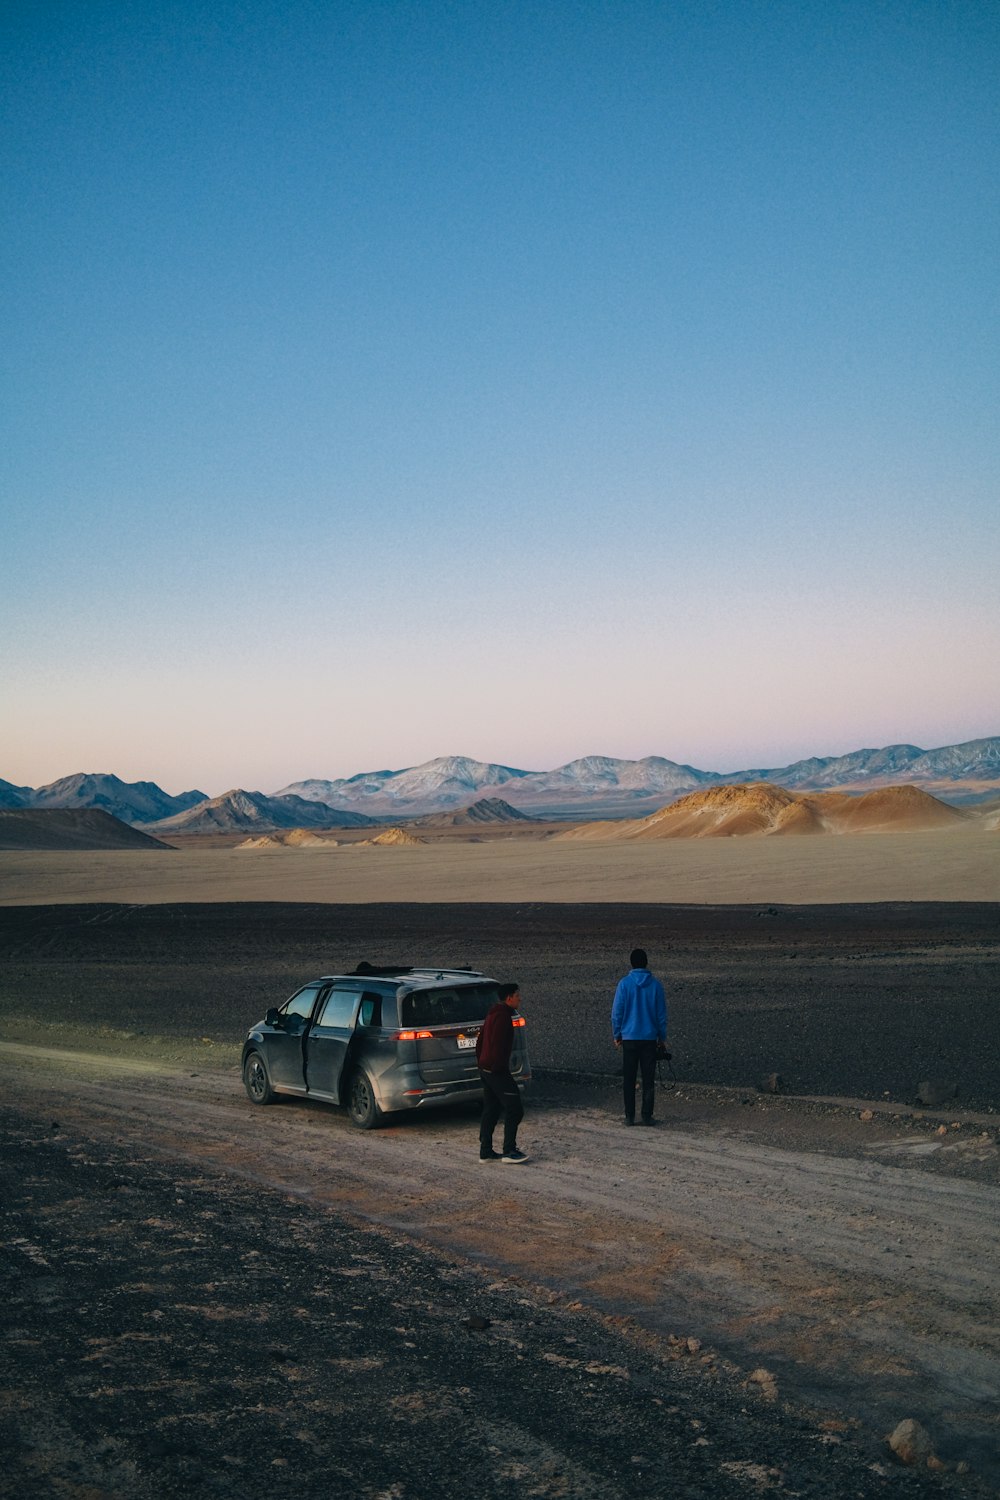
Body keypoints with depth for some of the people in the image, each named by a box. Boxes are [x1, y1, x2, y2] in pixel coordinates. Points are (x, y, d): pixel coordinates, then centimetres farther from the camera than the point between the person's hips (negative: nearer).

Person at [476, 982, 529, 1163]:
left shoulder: (493, 1014, 17)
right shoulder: (503, 1016, -15)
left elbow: (480, 1041, 23)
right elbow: (498, 1045, -23)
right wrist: (499, 1067, -20)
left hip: (486, 1069, 10)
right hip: (497, 1071, -10)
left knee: (491, 1110, 13)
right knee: (514, 1109, -7)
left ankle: (486, 1152, 15)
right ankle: (509, 1151, -7)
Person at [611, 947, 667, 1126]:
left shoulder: (625, 984, -6)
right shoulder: (655, 984, -2)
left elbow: (617, 1012, -3)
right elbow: (661, 1014, 4)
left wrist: (617, 1035, 8)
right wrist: (662, 1037, 14)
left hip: (629, 1037, -1)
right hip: (650, 1038, 1)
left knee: (629, 1079, 6)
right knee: (648, 1079, 7)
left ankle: (630, 1116, 6)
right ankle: (647, 1116, 6)